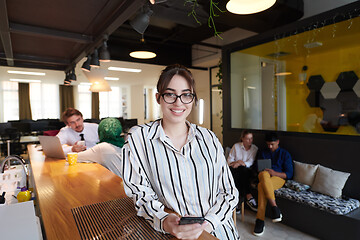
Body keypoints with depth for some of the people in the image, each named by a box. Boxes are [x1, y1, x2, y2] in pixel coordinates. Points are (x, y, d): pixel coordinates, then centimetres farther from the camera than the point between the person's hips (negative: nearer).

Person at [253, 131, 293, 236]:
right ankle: (275, 208, -36)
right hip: (264, 177, 3)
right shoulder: (263, 153, 20)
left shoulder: (285, 154, 8)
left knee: (261, 186, -37)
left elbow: (289, 174, 1)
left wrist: (275, 173, -16)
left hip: (279, 178, -3)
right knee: (264, 174, -38)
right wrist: (261, 172, -6)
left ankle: (260, 220, -31)